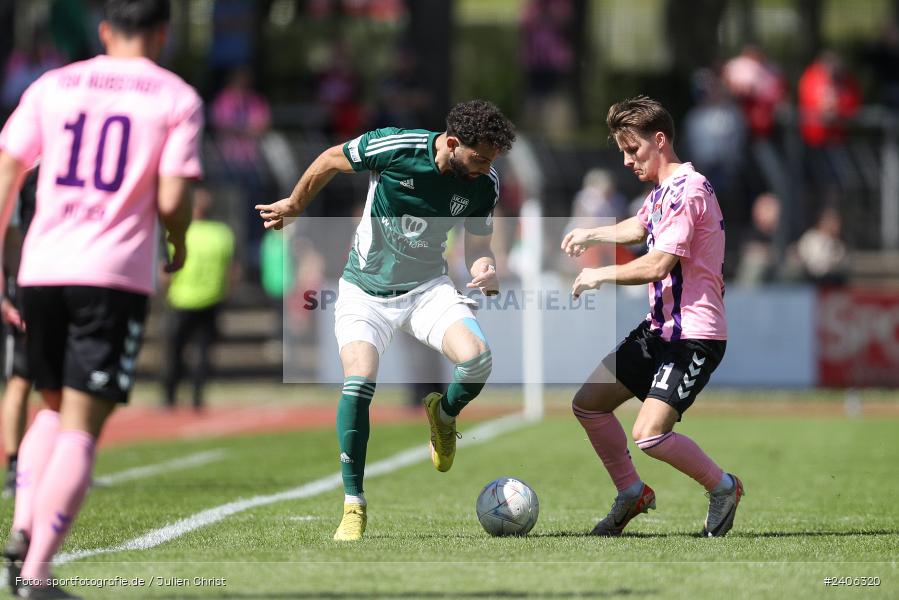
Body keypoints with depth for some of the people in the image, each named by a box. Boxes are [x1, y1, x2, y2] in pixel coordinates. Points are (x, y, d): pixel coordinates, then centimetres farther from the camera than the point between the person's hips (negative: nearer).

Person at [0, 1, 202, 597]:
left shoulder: (52, 85, 11)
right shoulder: (177, 99, 2)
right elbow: (172, 200, -7)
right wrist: (180, 246, 14)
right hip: (116, 276, -4)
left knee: (55, 408, 23)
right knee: (81, 427, -2)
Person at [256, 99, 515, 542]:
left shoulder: (485, 184, -9)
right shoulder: (395, 147, -20)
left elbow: (477, 244, 7)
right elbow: (330, 161, -2)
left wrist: (485, 268, -18)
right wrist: (294, 206, 13)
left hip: (426, 287, 2)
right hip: (366, 290, -2)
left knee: (476, 357, -25)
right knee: (358, 382, -23)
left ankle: (444, 415, 13)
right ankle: (353, 505, -8)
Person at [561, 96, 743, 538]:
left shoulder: (687, 189, -18)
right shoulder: (661, 191, 13)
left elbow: (658, 265, -26)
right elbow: (639, 227, 37)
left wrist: (601, 276, -12)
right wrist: (591, 235, 22)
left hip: (695, 335, -10)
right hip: (659, 328, 10)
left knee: (650, 435, -21)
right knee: (587, 404, 12)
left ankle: (723, 487, 2)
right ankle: (632, 493, 25)